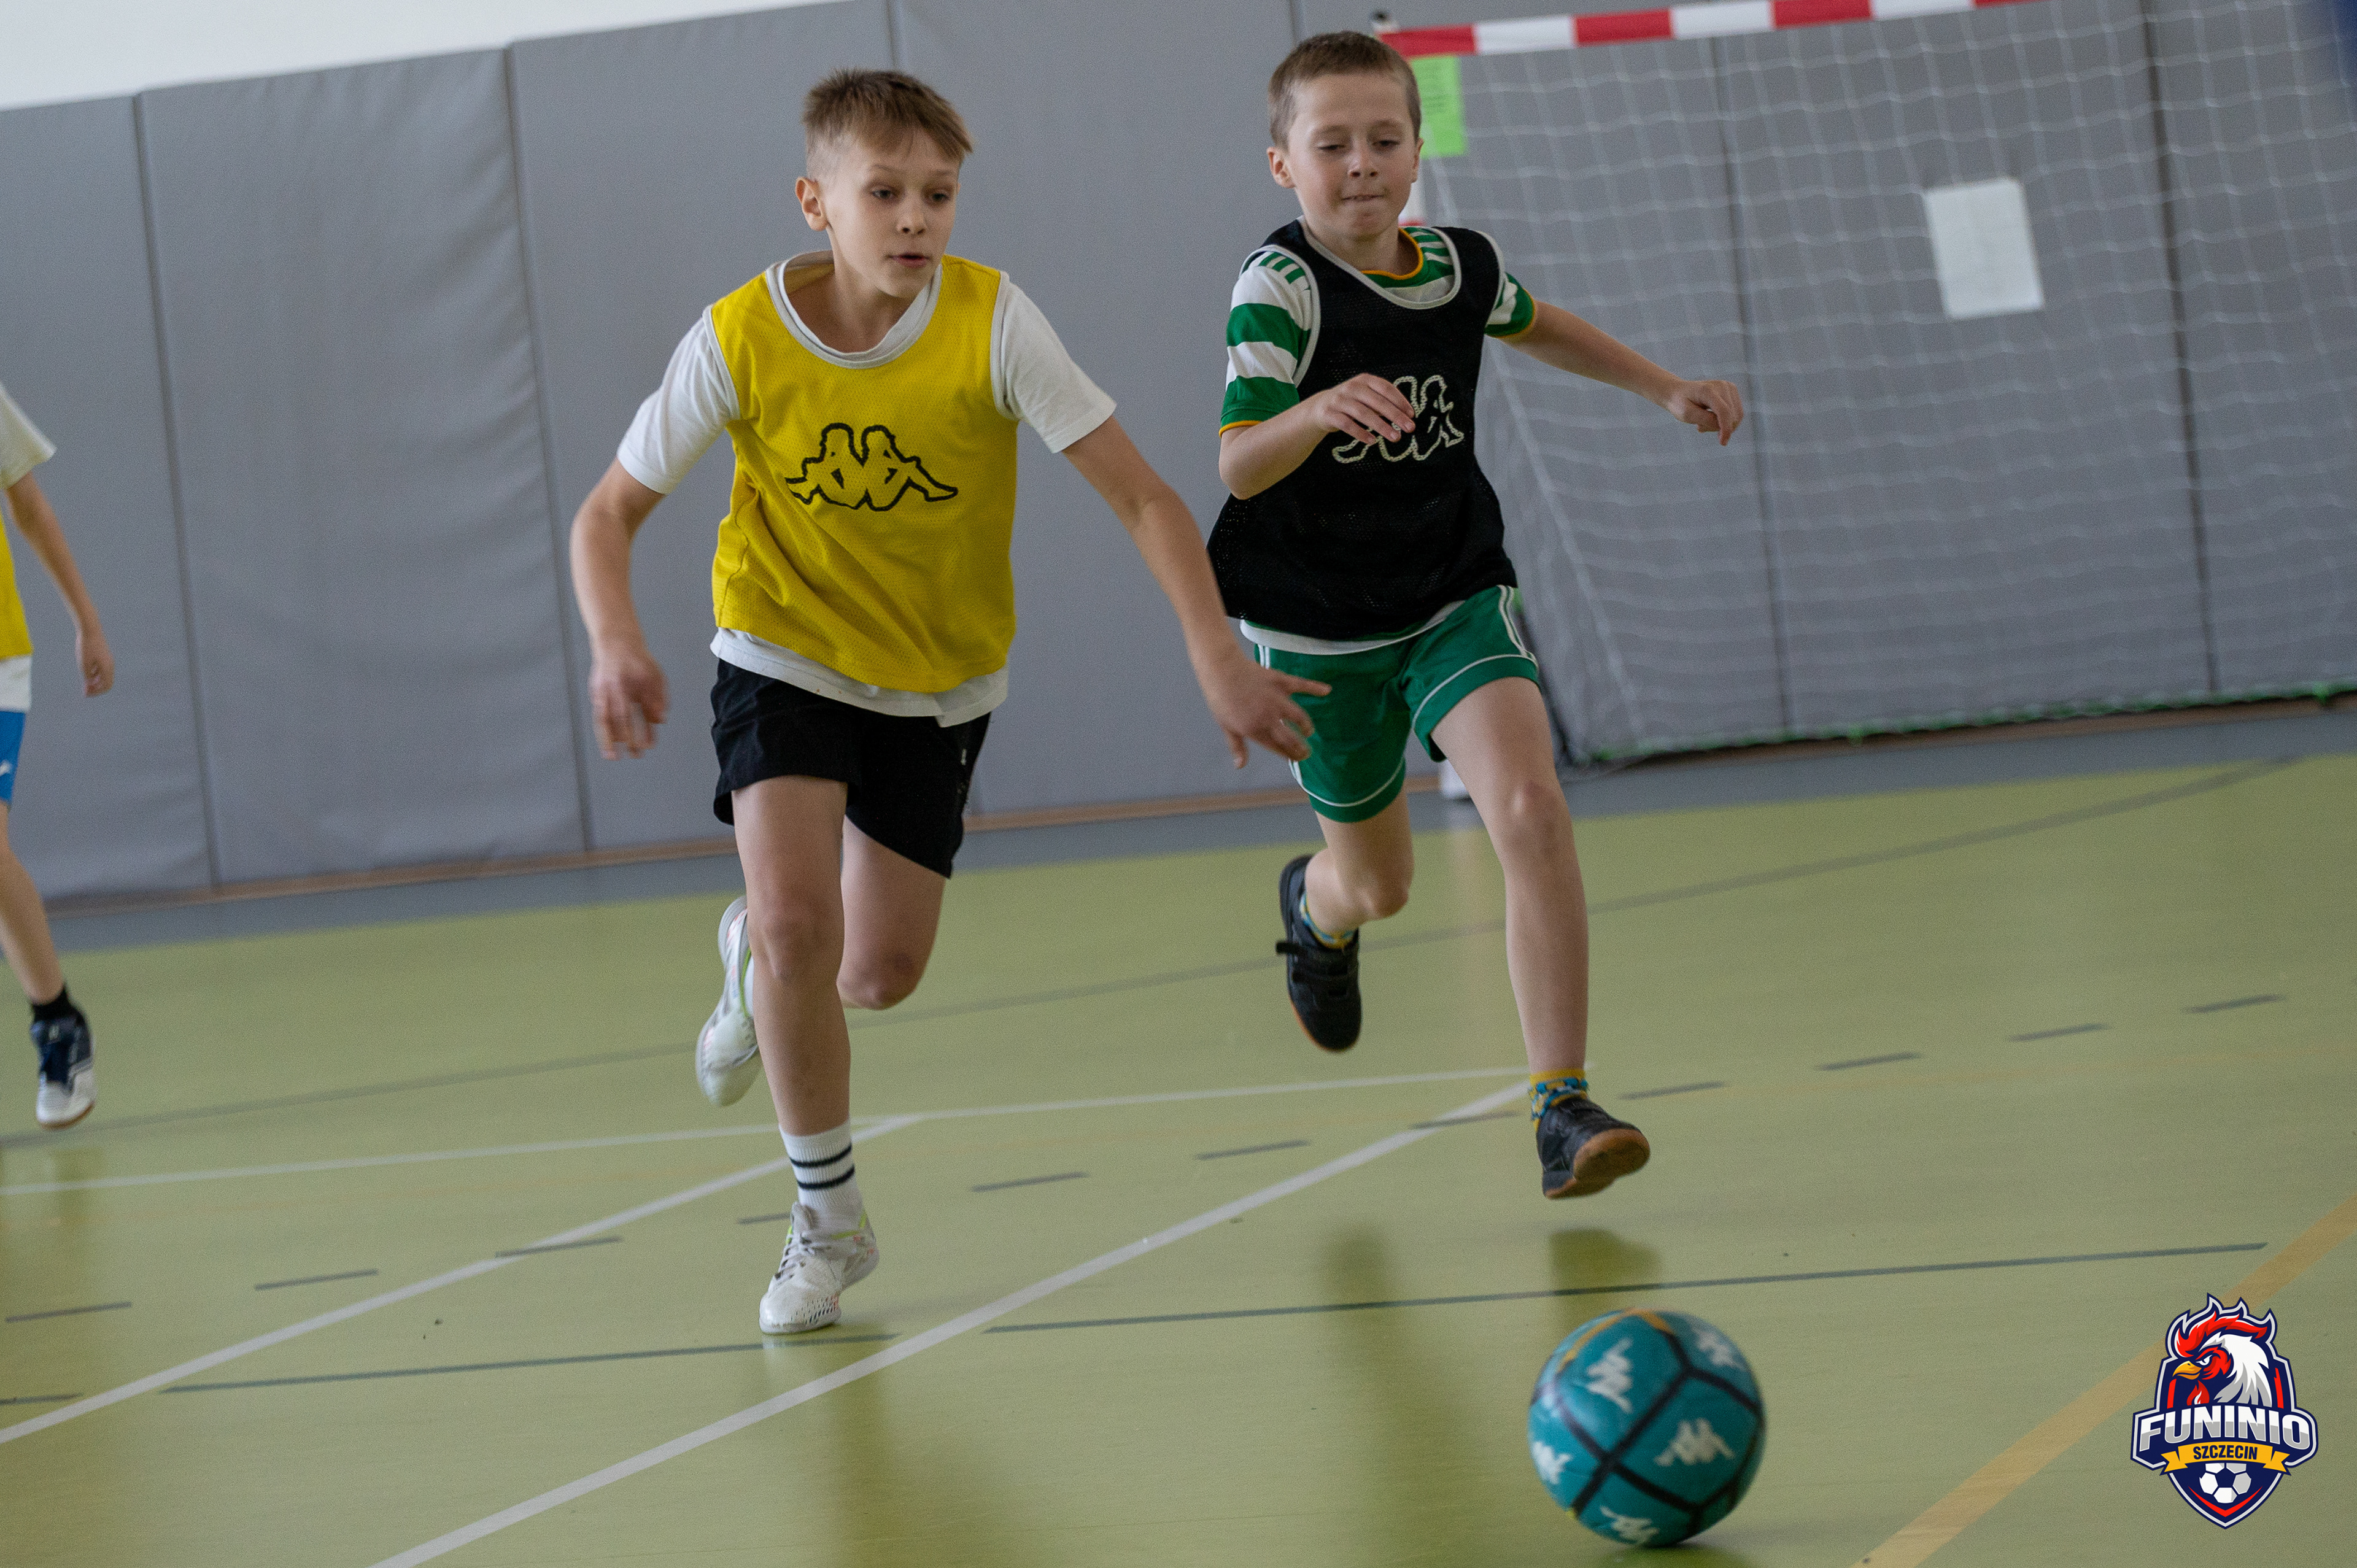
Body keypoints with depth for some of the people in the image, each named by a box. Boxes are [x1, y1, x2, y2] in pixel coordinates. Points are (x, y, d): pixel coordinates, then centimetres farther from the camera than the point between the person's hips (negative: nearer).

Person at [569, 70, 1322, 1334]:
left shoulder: (993, 322, -23)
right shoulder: (741, 340, -21)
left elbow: (1141, 496, -23)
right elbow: (610, 514, -11)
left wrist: (1218, 658, -35)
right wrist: (617, 645, -31)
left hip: (941, 674, 1)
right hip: (786, 653, -1)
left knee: (879, 976, 4)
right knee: (797, 919, -21)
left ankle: (758, 958, 42)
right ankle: (828, 1217, -1)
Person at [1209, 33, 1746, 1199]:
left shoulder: (1462, 269, -4)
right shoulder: (1278, 287, -19)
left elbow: (1534, 326, 22)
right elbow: (1238, 465, -31)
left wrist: (1666, 389, 18)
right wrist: (1319, 412, -51)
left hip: (1456, 599, 2)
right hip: (1318, 626, -2)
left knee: (1532, 814, -23)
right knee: (1379, 884, 15)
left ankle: (1562, 1108, -20)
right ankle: (1315, 904, 56)